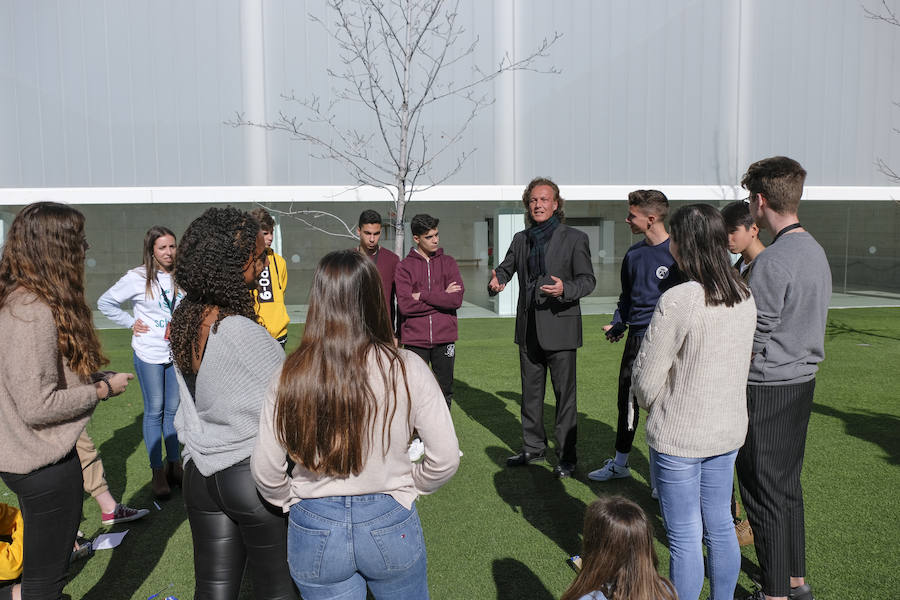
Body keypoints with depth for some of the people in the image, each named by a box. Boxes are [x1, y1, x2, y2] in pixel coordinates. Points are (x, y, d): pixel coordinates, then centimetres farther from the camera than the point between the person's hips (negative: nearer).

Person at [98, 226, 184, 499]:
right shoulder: (138, 278, -10)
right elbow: (106, 302, -1)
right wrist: (131, 323, -5)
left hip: (177, 353, 3)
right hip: (149, 354, -3)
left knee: (174, 409, 11)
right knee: (154, 411, 3)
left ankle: (174, 464, 23)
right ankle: (157, 472, 13)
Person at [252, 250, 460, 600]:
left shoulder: (290, 378, -14)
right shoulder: (406, 370, -17)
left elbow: (266, 470, -7)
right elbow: (446, 458, -12)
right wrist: (408, 487, 7)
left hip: (314, 530, 0)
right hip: (390, 525, 0)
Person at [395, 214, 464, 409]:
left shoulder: (448, 262, 7)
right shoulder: (404, 267, 1)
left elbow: (457, 299, -6)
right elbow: (405, 305, -12)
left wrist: (423, 295, -9)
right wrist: (442, 297, -9)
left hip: (444, 338, 2)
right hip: (415, 340, -2)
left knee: (445, 392, 10)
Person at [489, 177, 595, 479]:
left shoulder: (574, 239, -4)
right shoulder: (520, 239, 11)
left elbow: (587, 279, -6)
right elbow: (506, 268, 18)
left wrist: (565, 289, -26)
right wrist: (496, 281, -6)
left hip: (560, 328, -5)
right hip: (529, 329, 5)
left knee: (565, 394, 1)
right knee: (530, 392, 15)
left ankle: (566, 457, 13)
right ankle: (534, 447, 29)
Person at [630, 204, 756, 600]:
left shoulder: (677, 301, -24)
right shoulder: (744, 297, 0)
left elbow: (646, 377, -17)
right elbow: (739, 363, 10)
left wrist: (648, 404, 4)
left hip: (678, 436, -7)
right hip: (728, 432, 7)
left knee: (684, 538, 7)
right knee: (720, 526, 21)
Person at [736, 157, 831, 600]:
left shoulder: (772, 262, -20)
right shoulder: (816, 252, 9)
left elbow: (752, 343, -18)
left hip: (767, 387, -9)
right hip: (803, 380, 9)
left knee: (764, 493, 2)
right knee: (788, 484, 18)